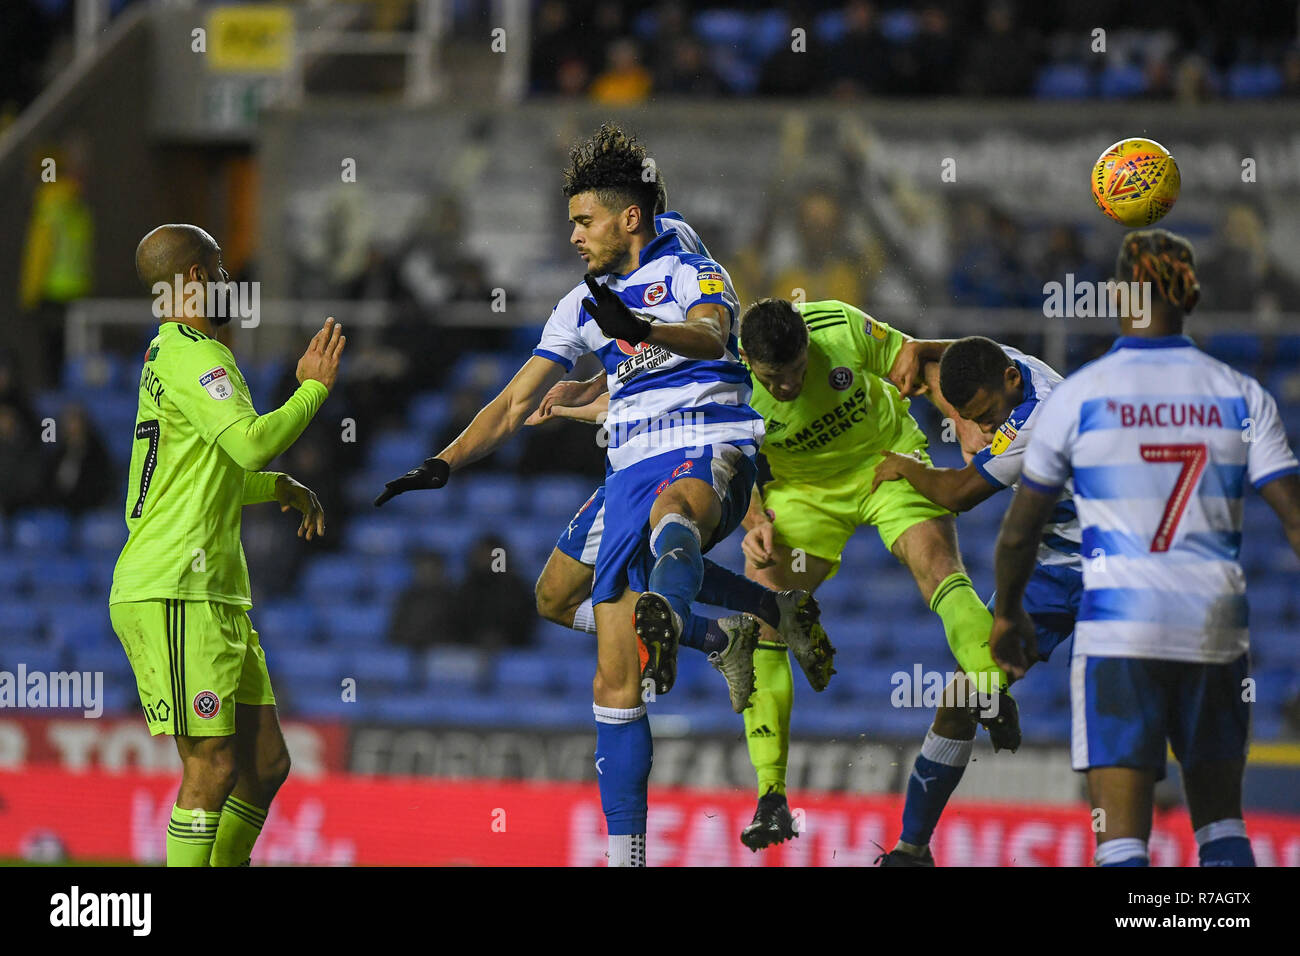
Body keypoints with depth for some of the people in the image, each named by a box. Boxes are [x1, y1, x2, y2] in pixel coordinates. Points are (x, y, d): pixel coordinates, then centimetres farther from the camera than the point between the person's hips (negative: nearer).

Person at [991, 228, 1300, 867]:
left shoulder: (1078, 396, -4)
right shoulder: (1240, 397, 1)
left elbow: (1019, 531, 4)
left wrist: (1007, 613, 22)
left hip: (1118, 631, -3)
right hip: (1216, 628, 3)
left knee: (1121, 838, -4)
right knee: (1220, 822, 18)